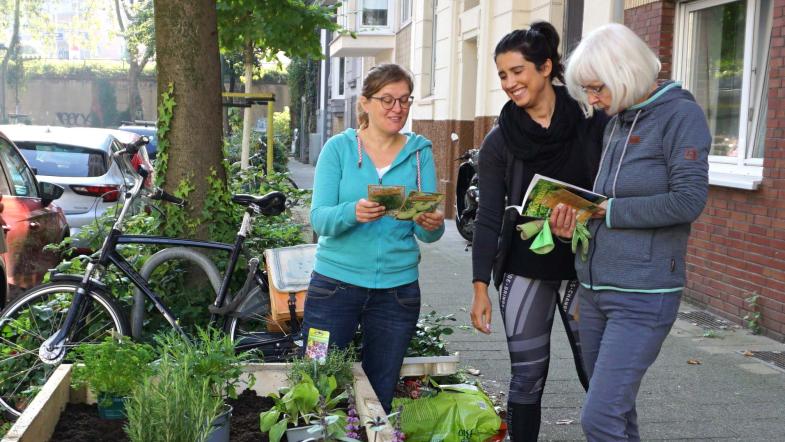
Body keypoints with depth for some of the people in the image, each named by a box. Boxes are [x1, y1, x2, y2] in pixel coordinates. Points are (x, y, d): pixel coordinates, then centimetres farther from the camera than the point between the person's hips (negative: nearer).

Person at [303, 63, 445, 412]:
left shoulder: (419, 152, 3)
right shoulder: (339, 147, -2)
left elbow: (427, 233, -1)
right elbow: (319, 219, -11)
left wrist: (432, 225, -25)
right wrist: (353, 213, -31)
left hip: (398, 288, 2)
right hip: (336, 283, -1)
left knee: (379, 397, 13)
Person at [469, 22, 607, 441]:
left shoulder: (592, 120, -4)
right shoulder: (500, 140, -1)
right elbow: (488, 218, 0)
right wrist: (481, 287, -4)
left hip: (587, 262, 0)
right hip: (525, 267, 0)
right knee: (527, 375, 3)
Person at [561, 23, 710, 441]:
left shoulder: (680, 115, -8)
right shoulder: (615, 122, 13)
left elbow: (689, 201, -17)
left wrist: (609, 211, -11)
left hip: (643, 296, -7)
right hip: (593, 288, 7)